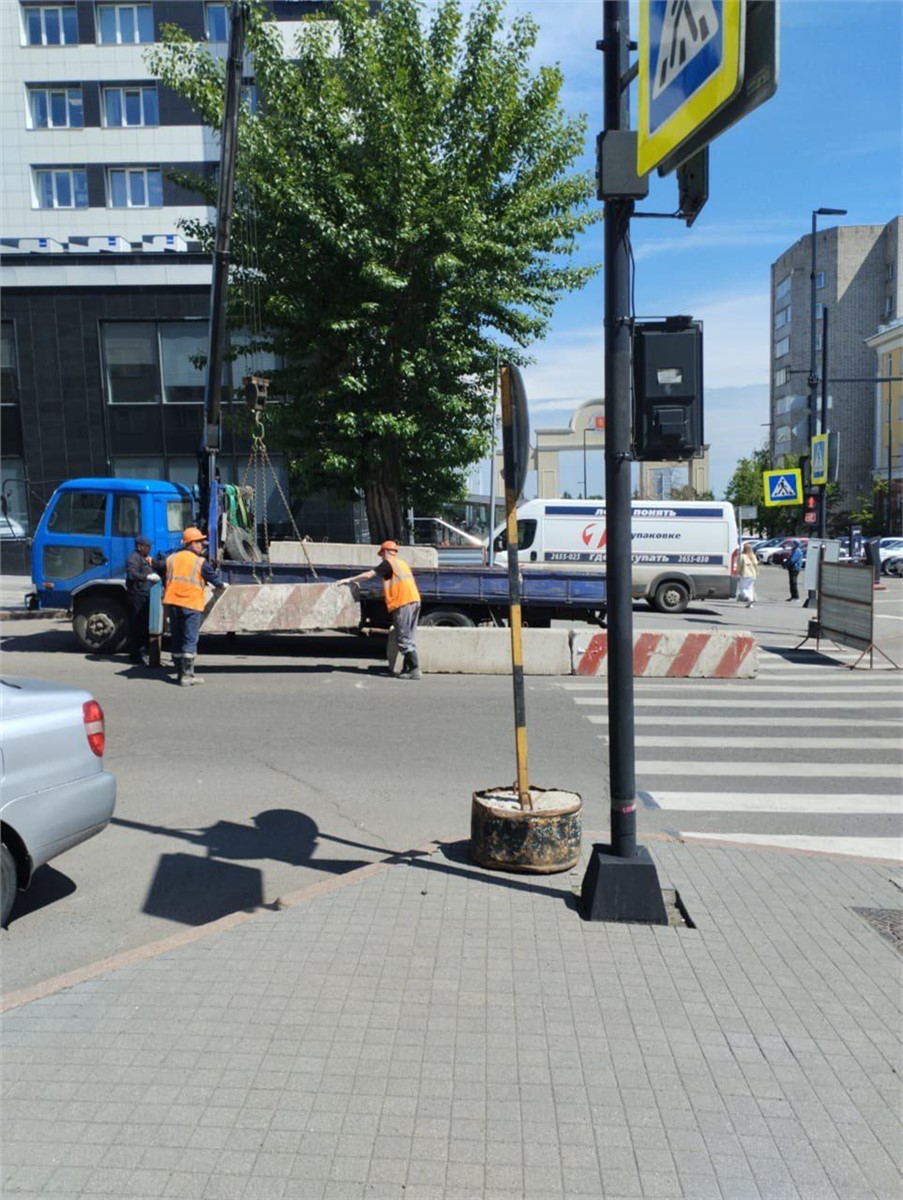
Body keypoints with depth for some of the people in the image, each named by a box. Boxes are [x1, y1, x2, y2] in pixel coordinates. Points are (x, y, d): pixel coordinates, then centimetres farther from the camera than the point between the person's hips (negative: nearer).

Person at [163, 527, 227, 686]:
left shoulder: (171, 559, 11)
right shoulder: (200, 562, -4)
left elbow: (166, 578, 19)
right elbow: (213, 577, 6)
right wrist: (222, 584, 26)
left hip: (173, 603, 5)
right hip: (191, 604, -5)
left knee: (177, 639, 12)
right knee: (190, 639, -3)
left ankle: (181, 672, 17)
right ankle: (187, 675, -6)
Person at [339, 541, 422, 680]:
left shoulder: (388, 563, 0)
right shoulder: (402, 563, 25)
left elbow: (368, 575, -6)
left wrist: (350, 580, 3)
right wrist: (380, 593, 38)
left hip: (402, 603, -8)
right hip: (414, 601, 8)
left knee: (404, 639, -7)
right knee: (409, 638, 11)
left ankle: (415, 669, -12)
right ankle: (407, 668, 13)